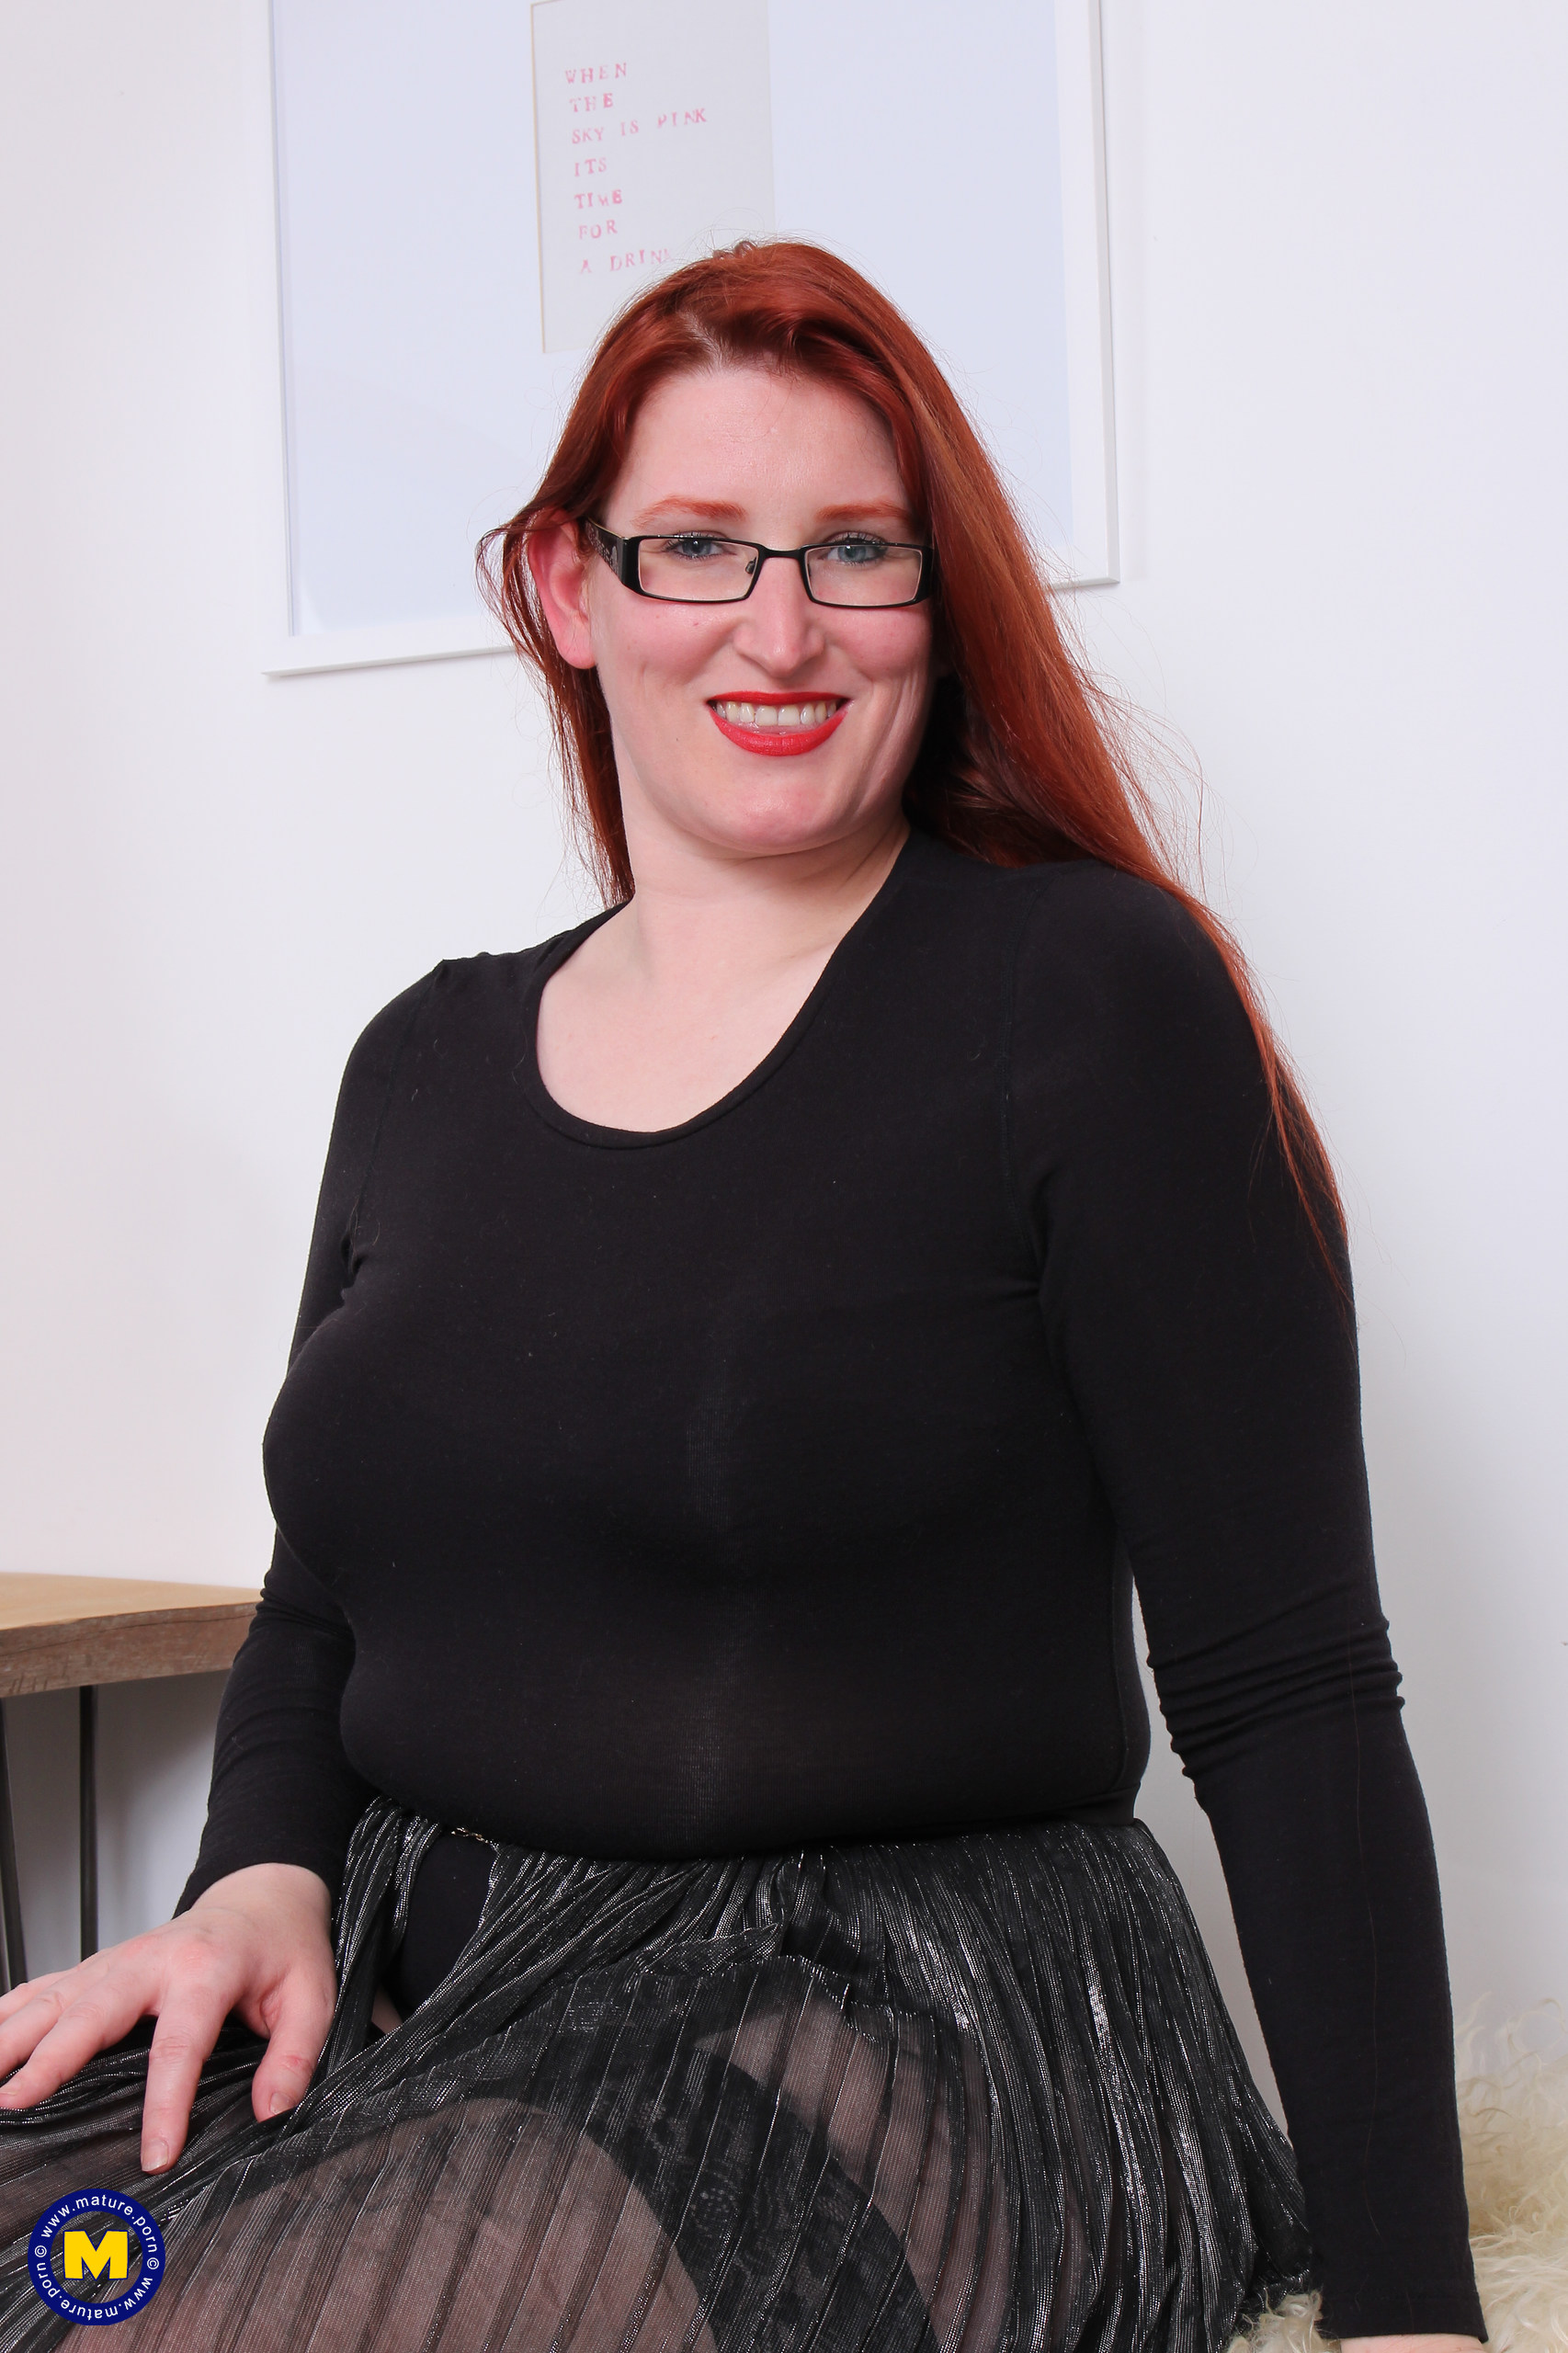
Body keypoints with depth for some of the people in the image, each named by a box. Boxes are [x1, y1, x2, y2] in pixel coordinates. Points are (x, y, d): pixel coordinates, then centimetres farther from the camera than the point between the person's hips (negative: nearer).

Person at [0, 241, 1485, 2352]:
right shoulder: (427, 1065, 13)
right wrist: (265, 1883, -2)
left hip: (907, 2007, -5)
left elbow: (1288, 1694, -9)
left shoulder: (1088, 996, -5)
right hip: (408, 1996, 6)